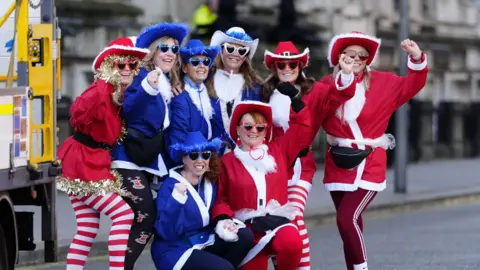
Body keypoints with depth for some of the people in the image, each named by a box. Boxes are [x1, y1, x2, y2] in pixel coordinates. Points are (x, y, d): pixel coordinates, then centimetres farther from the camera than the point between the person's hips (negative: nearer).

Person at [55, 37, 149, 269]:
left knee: (88, 229, 10)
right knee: (123, 213, -13)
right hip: (84, 165, -10)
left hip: (93, 164, 10)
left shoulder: (122, 95, 9)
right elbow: (79, 112, -34)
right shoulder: (101, 91, -19)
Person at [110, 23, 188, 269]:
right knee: (145, 216, -16)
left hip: (149, 159, 8)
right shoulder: (141, 75, -7)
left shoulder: (169, 84, 17)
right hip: (130, 157, -8)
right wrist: (148, 87, -34)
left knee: (139, 219, 5)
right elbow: (127, 111, -21)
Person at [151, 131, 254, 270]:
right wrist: (176, 199, -36)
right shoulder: (170, 186, -16)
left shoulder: (210, 183, 5)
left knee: (245, 236, -10)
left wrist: (223, 224, -7)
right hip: (174, 250, -8)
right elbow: (167, 233, -23)